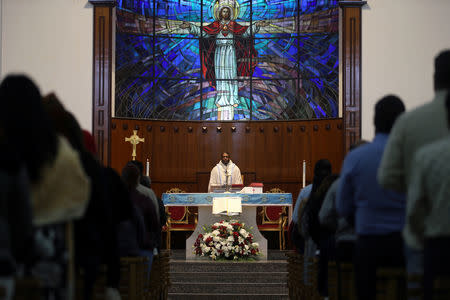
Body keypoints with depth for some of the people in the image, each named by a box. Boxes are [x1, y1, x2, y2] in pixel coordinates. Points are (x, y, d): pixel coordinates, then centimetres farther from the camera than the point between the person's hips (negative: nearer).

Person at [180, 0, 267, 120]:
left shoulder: (233, 25, 8)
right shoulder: (216, 25, 6)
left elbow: (245, 31, 1)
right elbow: (202, 31, 0)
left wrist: (256, 26, -12)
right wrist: (190, 27, -12)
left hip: (231, 53, 0)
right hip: (219, 53, 0)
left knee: (231, 75, -3)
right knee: (220, 76, -2)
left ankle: (231, 100, -1)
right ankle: (221, 100, 1)